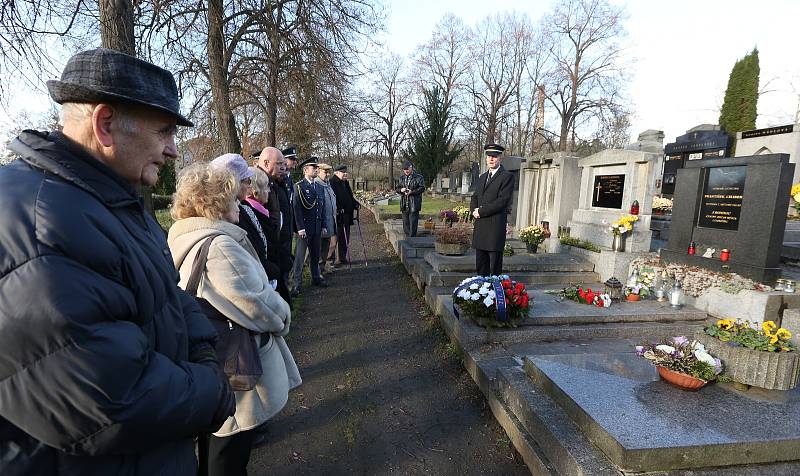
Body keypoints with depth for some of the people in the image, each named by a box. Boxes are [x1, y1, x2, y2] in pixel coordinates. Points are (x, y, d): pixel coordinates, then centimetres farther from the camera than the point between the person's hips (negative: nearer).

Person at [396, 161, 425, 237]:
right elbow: (397, 188, 17)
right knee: (405, 223, 10)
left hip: (414, 205, -5)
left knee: (413, 223, -6)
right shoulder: (402, 178, 17)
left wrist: (412, 192, -20)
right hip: (404, 205, 6)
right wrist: (401, 190, -7)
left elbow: (422, 188, -8)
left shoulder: (419, 177, 0)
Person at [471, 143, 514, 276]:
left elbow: (503, 201, -15)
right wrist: (474, 210, -2)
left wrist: (481, 211, -13)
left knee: (495, 265, 0)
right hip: (480, 227, 7)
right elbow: (474, 198, 20)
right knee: (480, 264, 12)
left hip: (496, 226, -7)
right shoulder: (482, 178, 20)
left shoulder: (507, 176, -4)